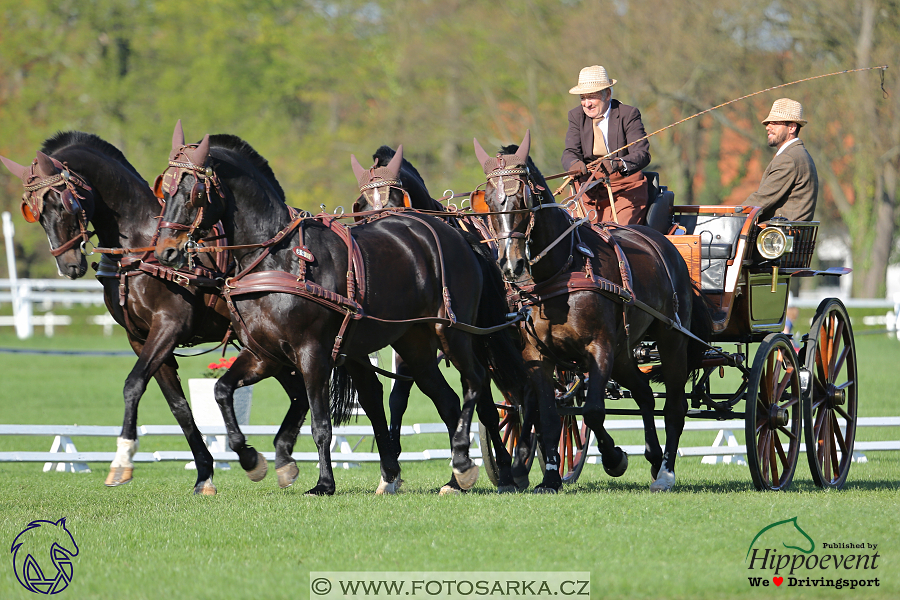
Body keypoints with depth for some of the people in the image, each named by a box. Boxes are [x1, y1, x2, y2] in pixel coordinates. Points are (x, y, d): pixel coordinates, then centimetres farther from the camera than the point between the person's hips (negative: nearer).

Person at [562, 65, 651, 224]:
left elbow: (642, 154, -14)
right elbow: (570, 152, -3)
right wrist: (575, 164, -29)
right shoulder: (576, 115, 8)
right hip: (588, 187, 3)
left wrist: (619, 164, -36)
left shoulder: (628, 114, -4)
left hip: (625, 185, -3)